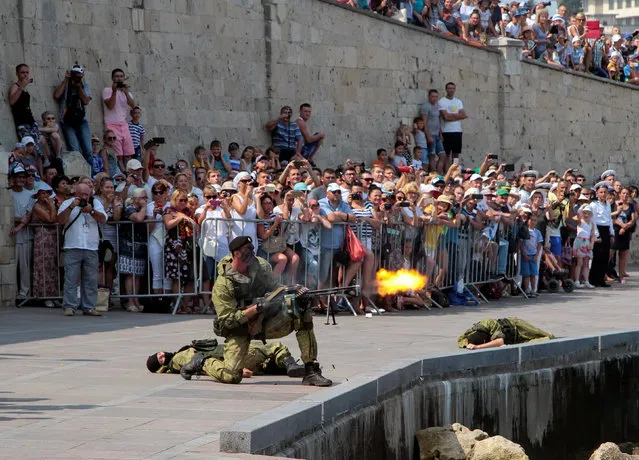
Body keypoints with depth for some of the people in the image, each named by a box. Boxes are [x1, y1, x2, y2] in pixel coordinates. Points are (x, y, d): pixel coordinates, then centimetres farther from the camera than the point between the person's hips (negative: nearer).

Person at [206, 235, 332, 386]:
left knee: (302, 313, -17)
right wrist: (257, 308, -30)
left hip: (266, 320, 5)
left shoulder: (261, 265, -6)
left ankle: (311, 372, -16)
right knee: (231, 376, -22)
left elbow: (275, 288, 5)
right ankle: (201, 362, 12)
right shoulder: (223, 284, -20)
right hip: (239, 330, -5)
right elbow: (227, 320, -21)